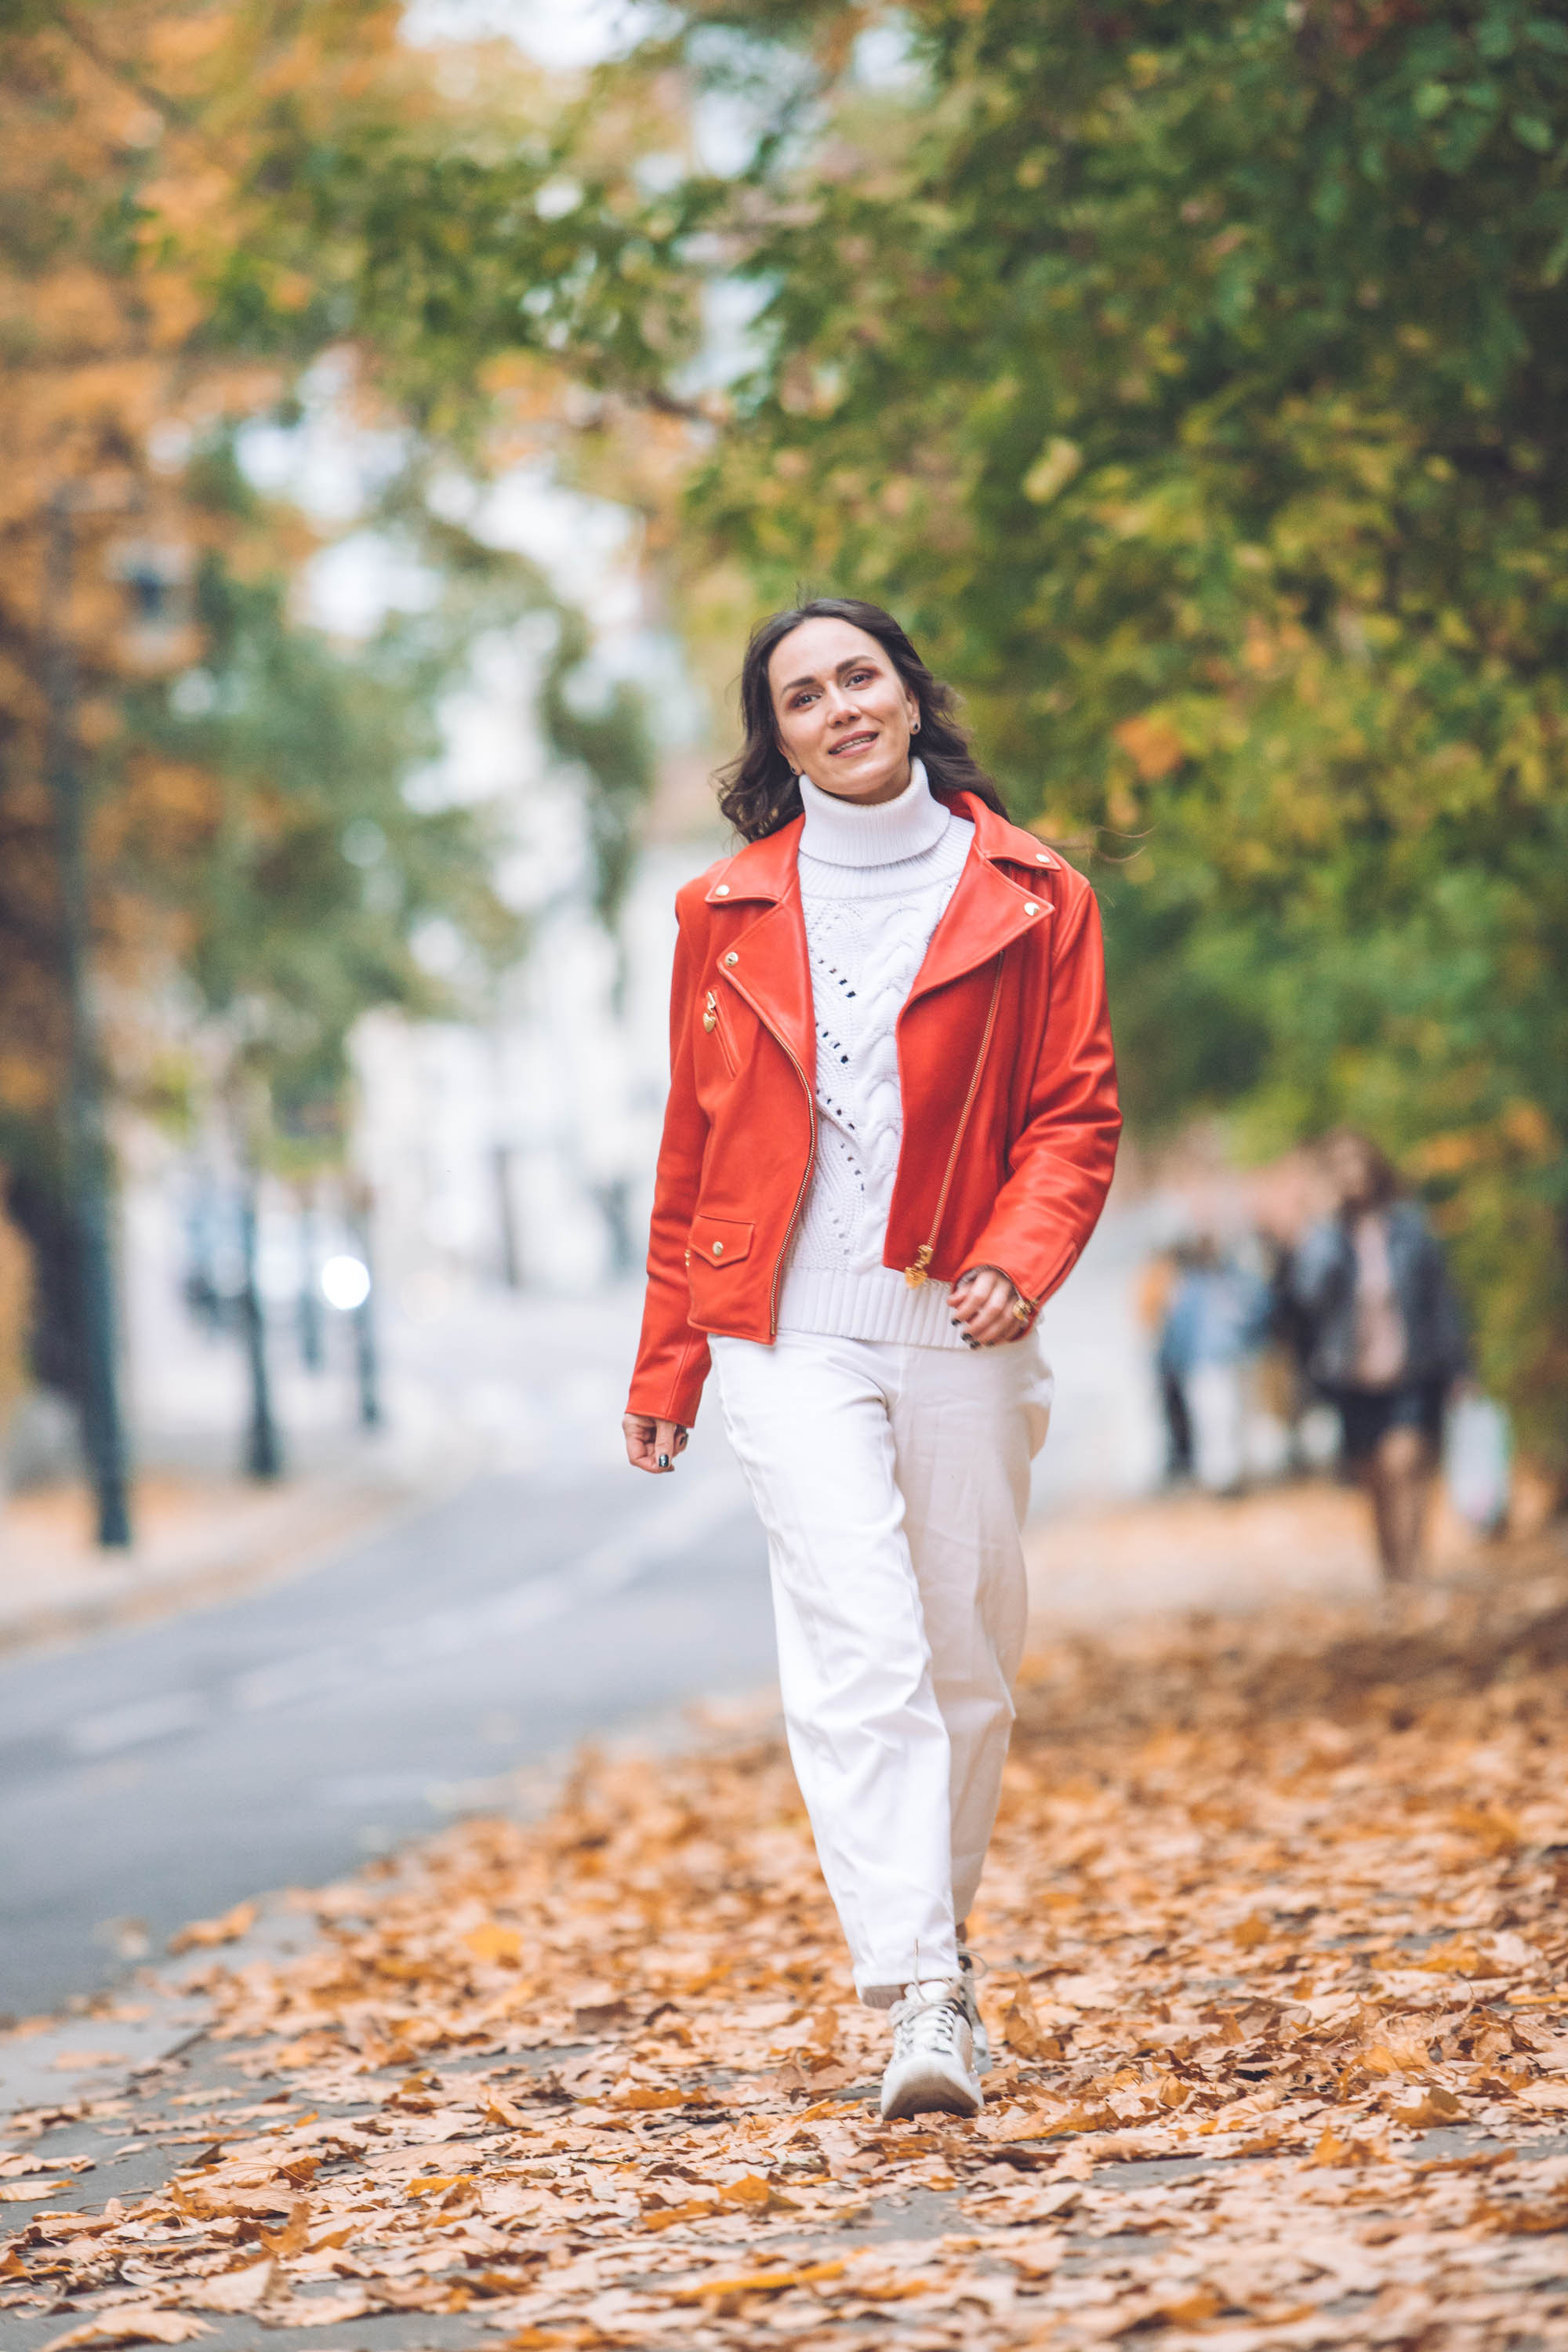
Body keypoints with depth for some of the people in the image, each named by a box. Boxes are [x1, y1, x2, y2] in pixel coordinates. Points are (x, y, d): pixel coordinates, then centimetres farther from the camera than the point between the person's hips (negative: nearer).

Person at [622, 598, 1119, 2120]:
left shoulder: (1029, 901, 5)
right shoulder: (730, 915, 8)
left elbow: (1076, 1118, 4)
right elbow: (694, 1153, 13)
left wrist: (1018, 1259, -15)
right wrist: (665, 1367, 14)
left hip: (961, 1329, 1)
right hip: (791, 1333, -1)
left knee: (966, 1658, 8)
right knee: (859, 1649, -14)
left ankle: (934, 1929, 29)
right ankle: (919, 2003, -19)